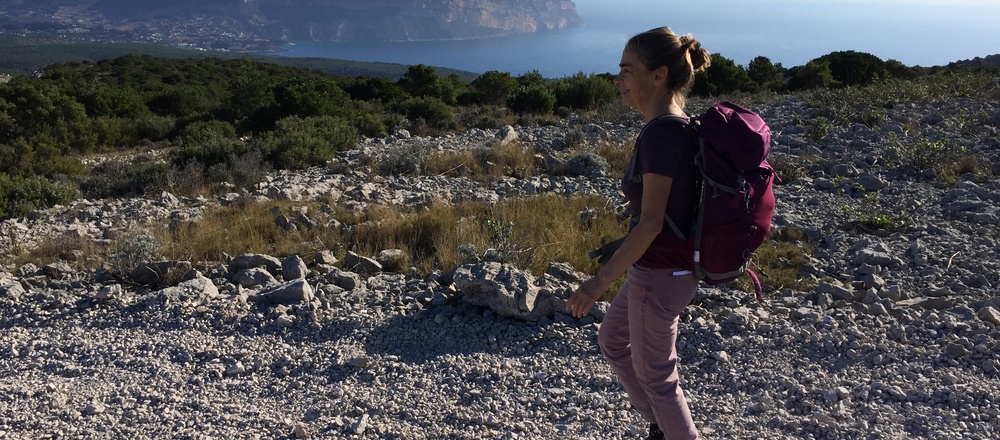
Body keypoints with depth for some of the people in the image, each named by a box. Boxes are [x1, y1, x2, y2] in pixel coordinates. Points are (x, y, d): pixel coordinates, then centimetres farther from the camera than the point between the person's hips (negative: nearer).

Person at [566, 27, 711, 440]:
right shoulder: (679, 126, 5)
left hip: (659, 276, -10)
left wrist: (599, 281, -19)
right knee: (613, 341, 26)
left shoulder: (660, 135, -23)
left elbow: (650, 223, -24)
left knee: (654, 372, 11)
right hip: (664, 268, 10)